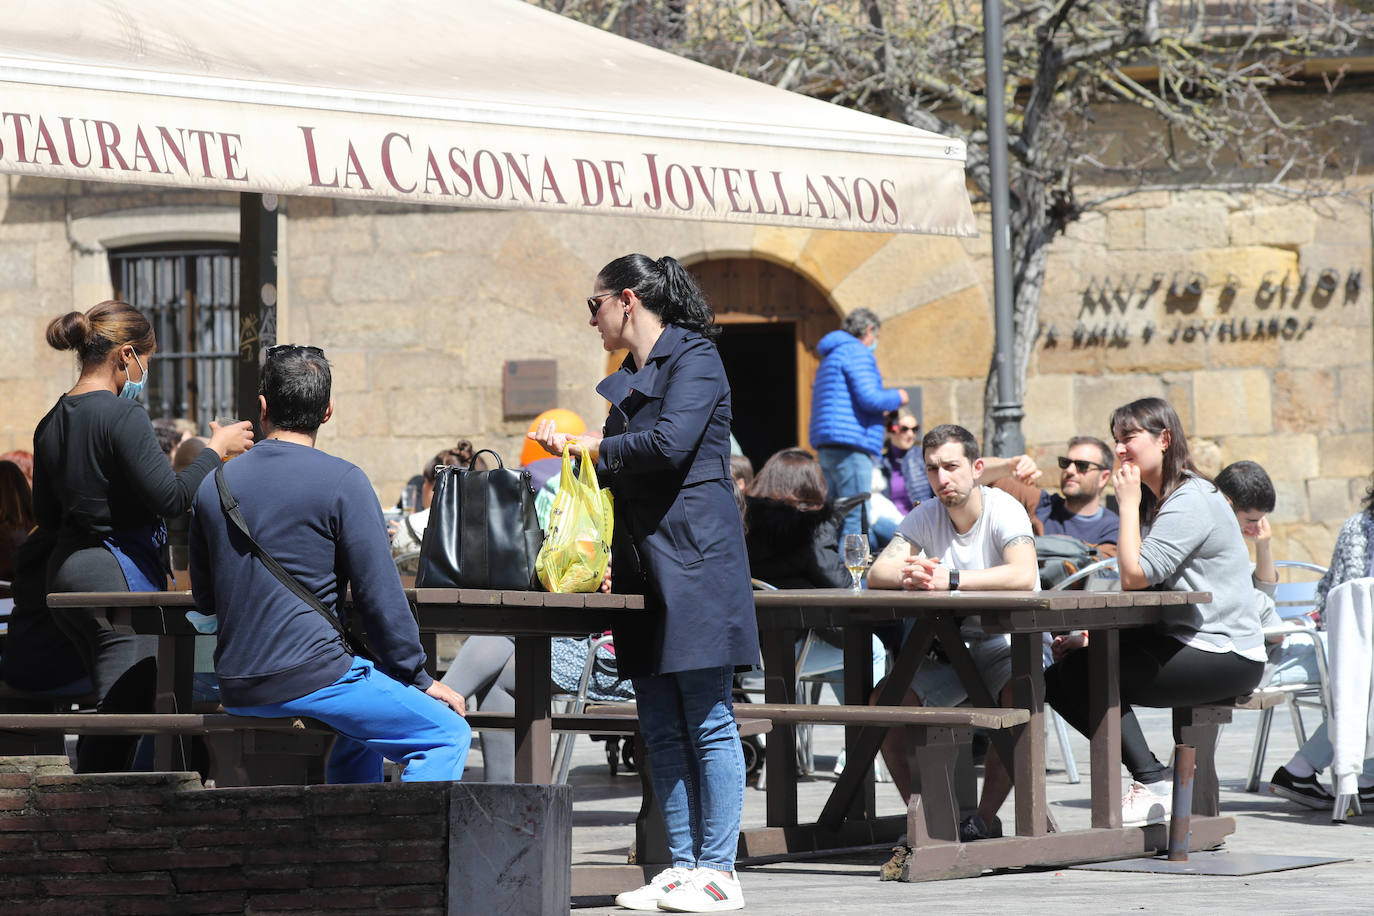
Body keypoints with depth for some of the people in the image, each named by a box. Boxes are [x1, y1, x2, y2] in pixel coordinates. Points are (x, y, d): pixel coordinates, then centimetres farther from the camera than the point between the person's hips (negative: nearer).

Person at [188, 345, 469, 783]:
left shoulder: (213, 486, 9)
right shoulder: (342, 483, -8)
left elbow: (204, 597, 18)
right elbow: (379, 595, -8)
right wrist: (419, 679, 3)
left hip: (237, 692, 7)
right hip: (310, 677, -7)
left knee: (365, 715, 32)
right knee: (447, 735, -1)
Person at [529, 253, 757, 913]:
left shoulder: (693, 357, -3)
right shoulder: (628, 379, 22)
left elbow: (670, 443, -16)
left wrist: (591, 449, -4)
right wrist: (569, 449, 10)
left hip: (694, 558, -9)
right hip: (643, 570, 9)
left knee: (707, 721, -8)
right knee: (661, 728, 5)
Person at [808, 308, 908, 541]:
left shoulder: (830, 356, 26)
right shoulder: (858, 353, -6)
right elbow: (869, 398, -16)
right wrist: (897, 398, 2)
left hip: (826, 450, 10)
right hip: (850, 447, -10)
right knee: (857, 519, -13)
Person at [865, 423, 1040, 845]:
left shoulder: (1004, 510, -16)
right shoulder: (925, 517, 0)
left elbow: (1024, 575, -34)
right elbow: (877, 573, -10)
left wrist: (950, 580, -40)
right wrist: (910, 576, -34)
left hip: (1010, 641, -5)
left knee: (1018, 695, -36)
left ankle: (984, 821, -22)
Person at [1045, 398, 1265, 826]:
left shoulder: (1192, 501, -14)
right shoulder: (1157, 501, 18)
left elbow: (1135, 574, -22)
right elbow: (1137, 597, 16)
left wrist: (1128, 503, -12)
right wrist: (1089, 634, 2)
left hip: (1224, 656, -10)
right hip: (1182, 644, 10)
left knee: (1082, 672, -18)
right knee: (1058, 679, 1)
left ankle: (1153, 784, -12)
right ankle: (1150, 779, -2)